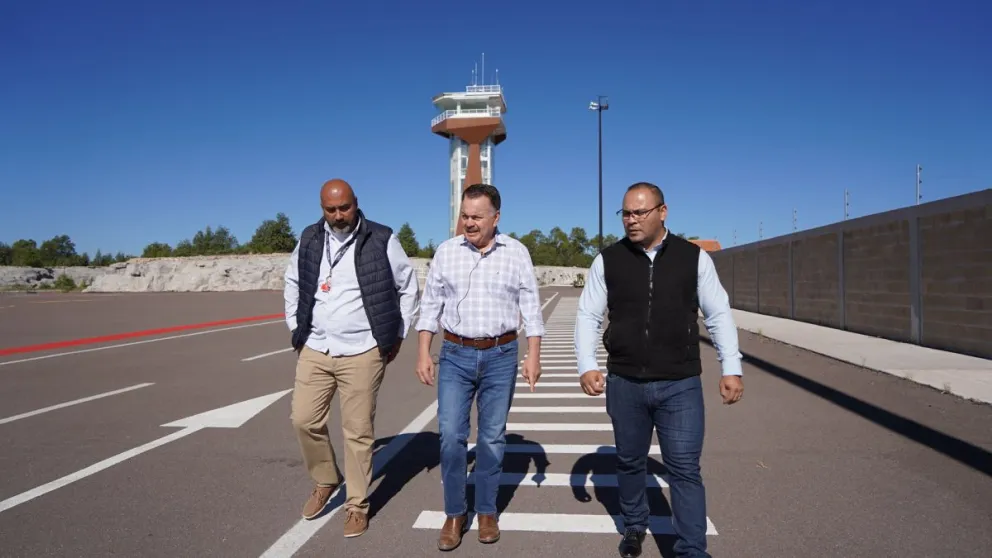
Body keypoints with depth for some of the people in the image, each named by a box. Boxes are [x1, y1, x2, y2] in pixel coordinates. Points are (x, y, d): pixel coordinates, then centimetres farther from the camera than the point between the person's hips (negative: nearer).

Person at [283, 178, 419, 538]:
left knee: (358, 431, 3)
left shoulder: (381, 240, -7)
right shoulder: (309, 240, 5)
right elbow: (292, 285, 19)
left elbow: (408, 288, 2)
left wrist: (397, 336, 2)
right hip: (315, 350, 4)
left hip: (362, 353, -4)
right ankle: (325, 481, 33)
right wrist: (296, 329, 13)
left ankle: (357, 505, 21)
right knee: (305, 419, 7)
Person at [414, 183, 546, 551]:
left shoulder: (516, 252, -2)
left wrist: (533, 355, -5)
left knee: (493, 437, 9)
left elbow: (531, 306, 0)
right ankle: (454, 513, 18)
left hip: (500, 356, 0)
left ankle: (486, 511, 26)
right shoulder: (446, 251, 0)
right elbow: (430, 305, 4)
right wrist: (424, 353, 0)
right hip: (455, 355, 1)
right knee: (450, 435, 0)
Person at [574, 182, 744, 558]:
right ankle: (634, 526, 40)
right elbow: (588, 315, 2)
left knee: (684, 469, 2)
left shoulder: (694, 258, 0)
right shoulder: (607, 261, 0)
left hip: (681, 385, -1)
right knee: (629, 462, 17)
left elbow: (718, 315, 4)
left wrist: (731, 368, -1)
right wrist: (586, 365, -10)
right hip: (624, 384, 2)